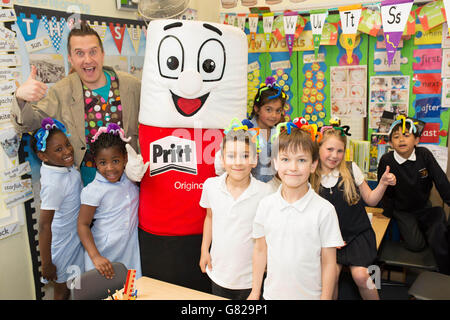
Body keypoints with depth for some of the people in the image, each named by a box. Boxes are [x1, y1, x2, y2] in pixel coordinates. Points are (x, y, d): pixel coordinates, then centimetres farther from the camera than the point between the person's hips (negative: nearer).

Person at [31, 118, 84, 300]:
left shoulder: (60, 166, -9)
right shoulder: (54, 184, -33)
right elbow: (44, 226, -27)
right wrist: (46, 264, -20)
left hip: (73, 236, 7)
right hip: (64, 244, -7)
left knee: (69, 285, 26)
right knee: (63, 290, 15)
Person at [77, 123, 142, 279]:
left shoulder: (130, 180, -2)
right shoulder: (94, 190, -16)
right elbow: (83, 225, -14)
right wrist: (96, 257, -22)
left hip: (130, 252, 4)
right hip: (103, 253, -4)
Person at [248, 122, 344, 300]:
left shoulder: (324, 210, -13)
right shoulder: (266, 205, -5)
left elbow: (328, 263, -7)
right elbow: (260, 250, 4)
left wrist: (325, 297, -6)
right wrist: (255, 292, 8)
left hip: (310, 295, -2)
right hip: (272, 293, 2)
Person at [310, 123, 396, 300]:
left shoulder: (351, 169, -4)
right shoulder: (312, 179, -4)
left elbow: (371, 200, 4)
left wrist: (383, 183, -12)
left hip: (357, 233, 0)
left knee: (360, 275, -15)